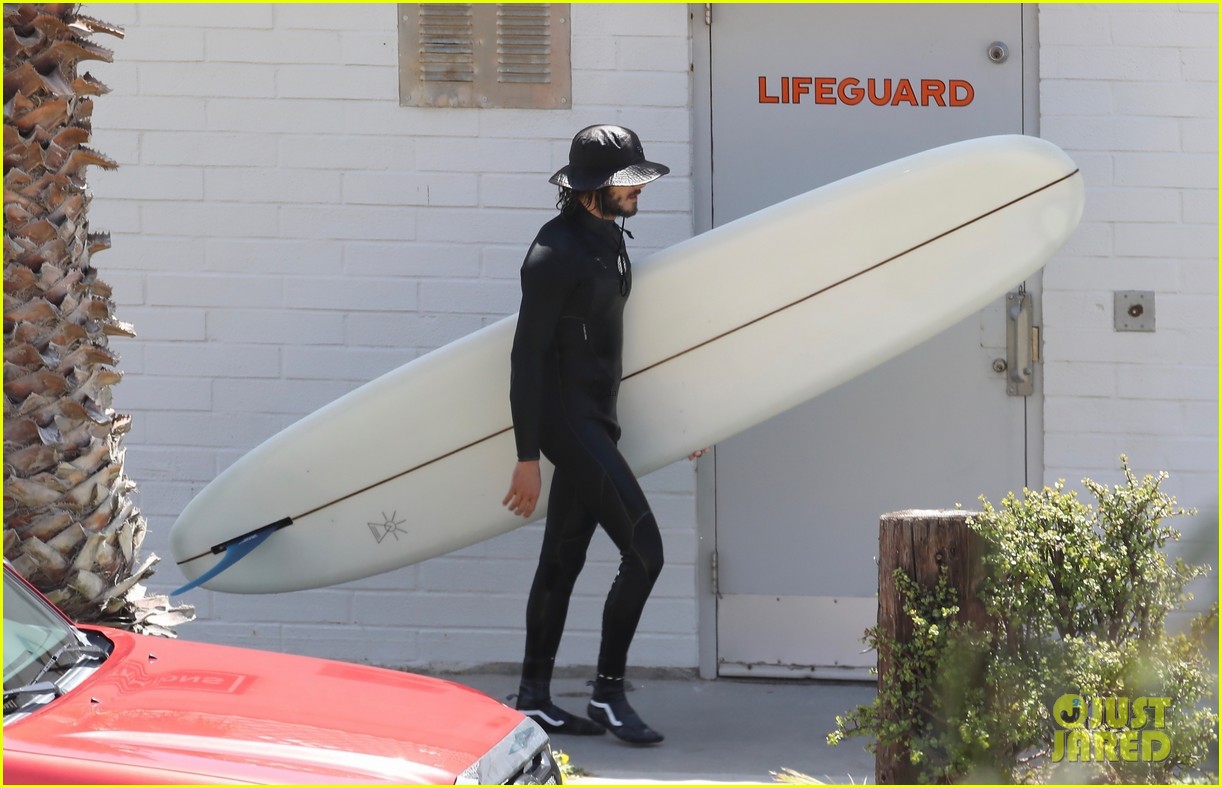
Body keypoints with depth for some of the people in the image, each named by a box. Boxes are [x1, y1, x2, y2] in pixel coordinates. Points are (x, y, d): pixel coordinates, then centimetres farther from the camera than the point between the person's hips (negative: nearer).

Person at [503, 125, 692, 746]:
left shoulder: (608, 242, 13)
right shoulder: (556, 253, -16)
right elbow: (527, 356, -17)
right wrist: (527, 456, -19)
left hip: (595, 422, 9)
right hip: (569, 422, -9)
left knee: (563, 560, 11)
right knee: (644, 550, -12)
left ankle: (533, 698, 17)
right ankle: (608, 694, -4)